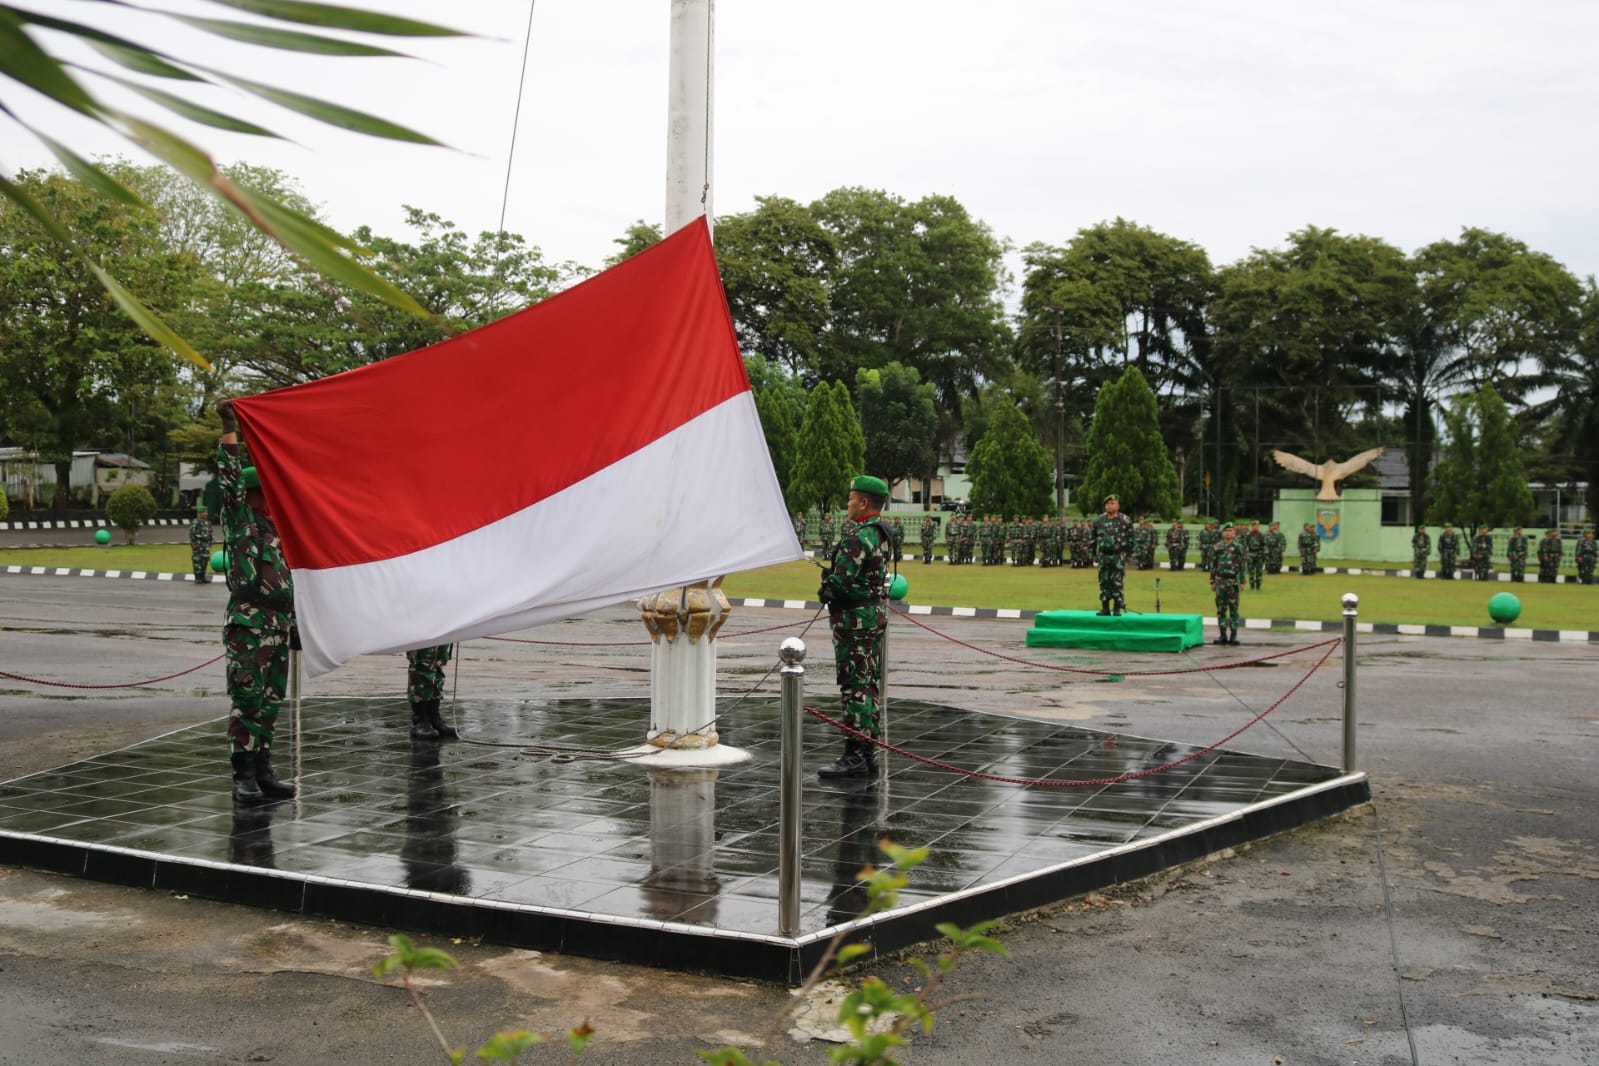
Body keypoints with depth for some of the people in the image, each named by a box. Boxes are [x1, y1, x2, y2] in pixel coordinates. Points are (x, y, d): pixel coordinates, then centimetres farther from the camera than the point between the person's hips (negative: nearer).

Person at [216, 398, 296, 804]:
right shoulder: (239, 518, -2)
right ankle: (243, 775, -4)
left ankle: (263, 772, 15)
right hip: (248, 623, -7)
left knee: (270, 701, 9)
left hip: (279, 625, 7)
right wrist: (229, 429, -18)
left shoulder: (278, 529, 18)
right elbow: (228, 477, -13)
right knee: (246, 699, -7)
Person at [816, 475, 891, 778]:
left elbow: (840, 581, -24)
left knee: (854, 687, -7)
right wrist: (830, 588, 8)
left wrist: (824, 592, -2)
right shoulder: (881, 534, 12)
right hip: (876, 614, 10)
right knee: (870, 686, 13)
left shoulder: (858, 538, -20)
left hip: (855, 619, -10)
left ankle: (855, 756, -4)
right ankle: (868, 752, 20)